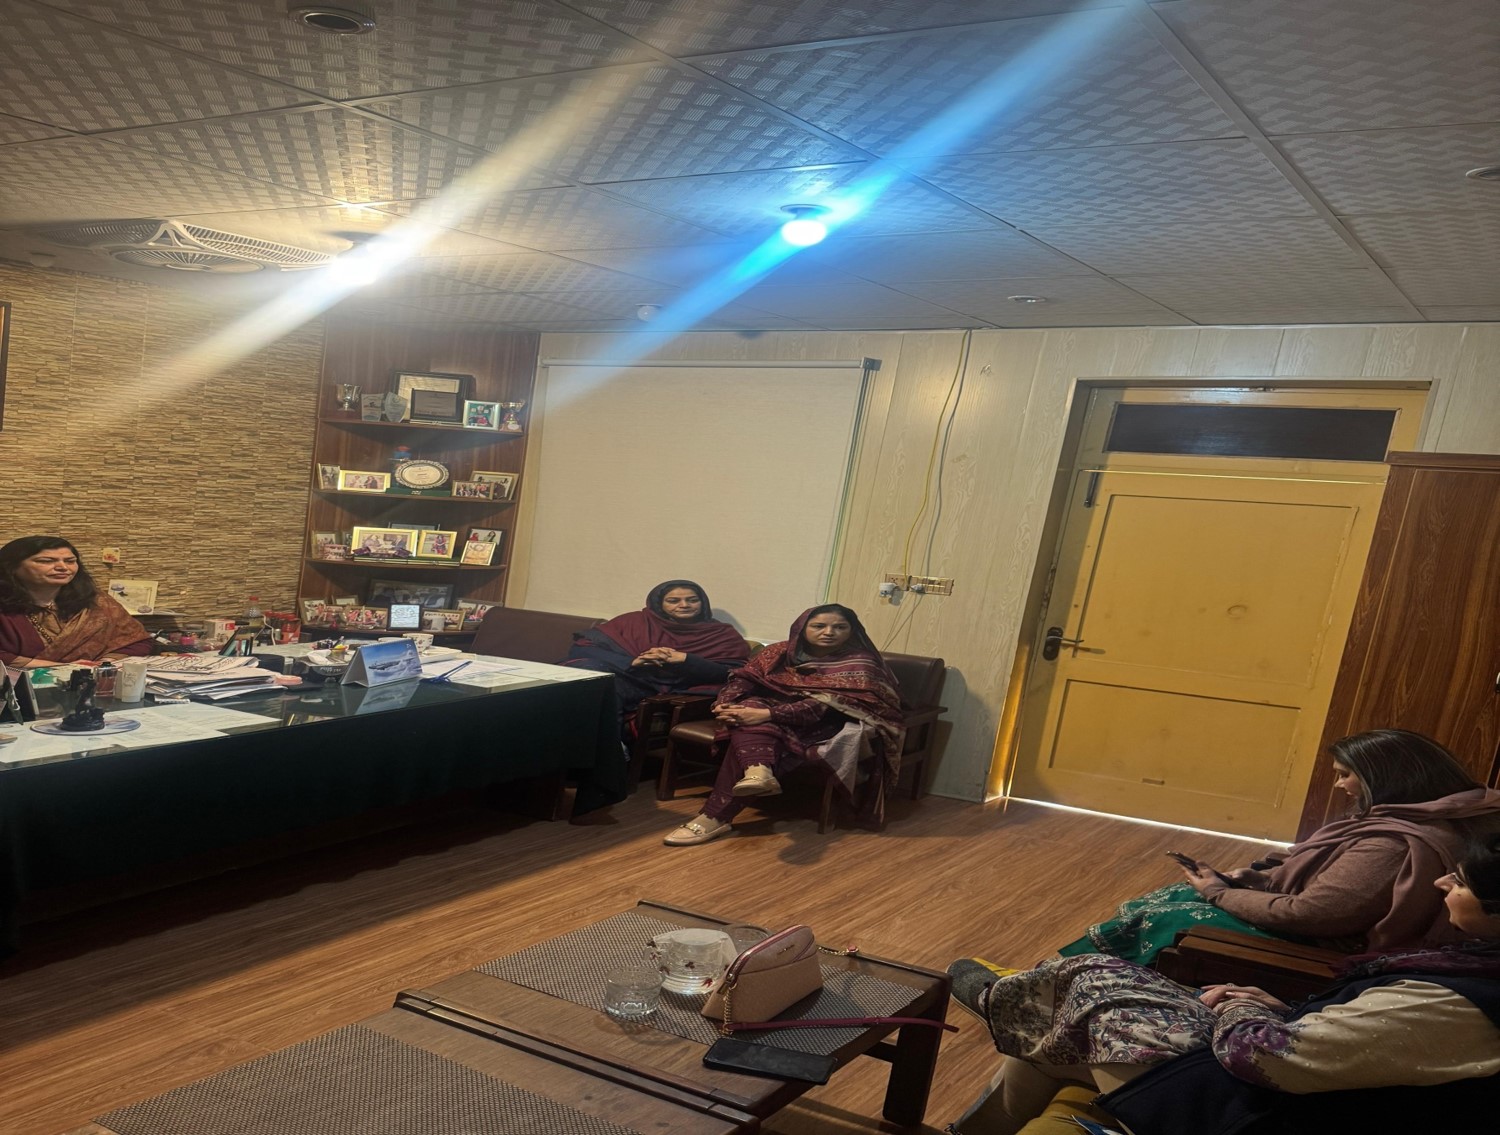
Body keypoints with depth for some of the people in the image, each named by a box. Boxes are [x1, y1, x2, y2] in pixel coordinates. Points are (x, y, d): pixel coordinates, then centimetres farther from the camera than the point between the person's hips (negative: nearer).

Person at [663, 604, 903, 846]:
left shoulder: (860, 664, -11)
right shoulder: (780, 652, 7)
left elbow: (828, 705, -24)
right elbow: (744, 678, 3)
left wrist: (768, 715, -33)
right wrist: (725, 705, -22)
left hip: (827, 727, -6)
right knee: (749, 711, -29)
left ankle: (716, 816, -33)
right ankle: (758, 772, -53)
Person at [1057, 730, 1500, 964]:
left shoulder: (1394, 846, -30)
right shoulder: (1413, 819, 3)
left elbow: (1304, 915, -28)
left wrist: (1217, 893, -13)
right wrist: (1255, 879, 0)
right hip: (1326, 928, 10)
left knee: (1156, 919, -4)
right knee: (1157, 900, 8)